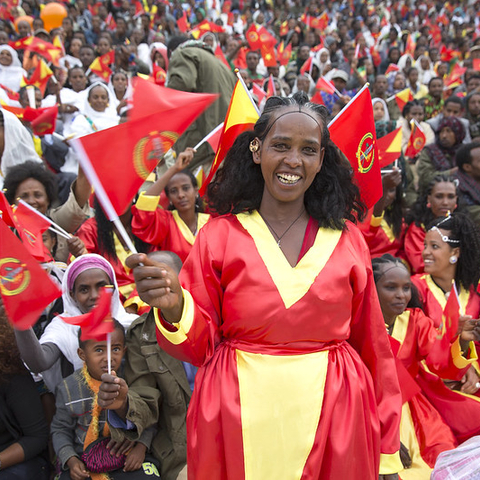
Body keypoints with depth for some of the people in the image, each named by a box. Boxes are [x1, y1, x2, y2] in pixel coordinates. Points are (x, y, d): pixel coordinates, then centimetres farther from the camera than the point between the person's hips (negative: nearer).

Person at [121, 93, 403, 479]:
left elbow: (373, 346, 3)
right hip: (240, 421, -1)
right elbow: (200, 343, -2)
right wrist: (173, 307, -24)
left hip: (333, 419, 1)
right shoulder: (220, 234, -3)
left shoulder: (347, 238, 1)